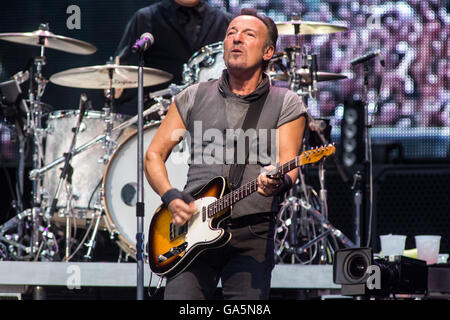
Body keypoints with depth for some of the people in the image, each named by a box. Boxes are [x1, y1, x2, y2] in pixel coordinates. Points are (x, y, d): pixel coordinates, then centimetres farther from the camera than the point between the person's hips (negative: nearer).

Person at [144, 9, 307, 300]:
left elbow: (288, 164, -5)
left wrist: (279, 182, -29)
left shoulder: (286, 105, 7)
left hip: (253, 235, -1)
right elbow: (154, 155, 15)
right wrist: (172, 198, -3)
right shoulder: (193, 98, 13)